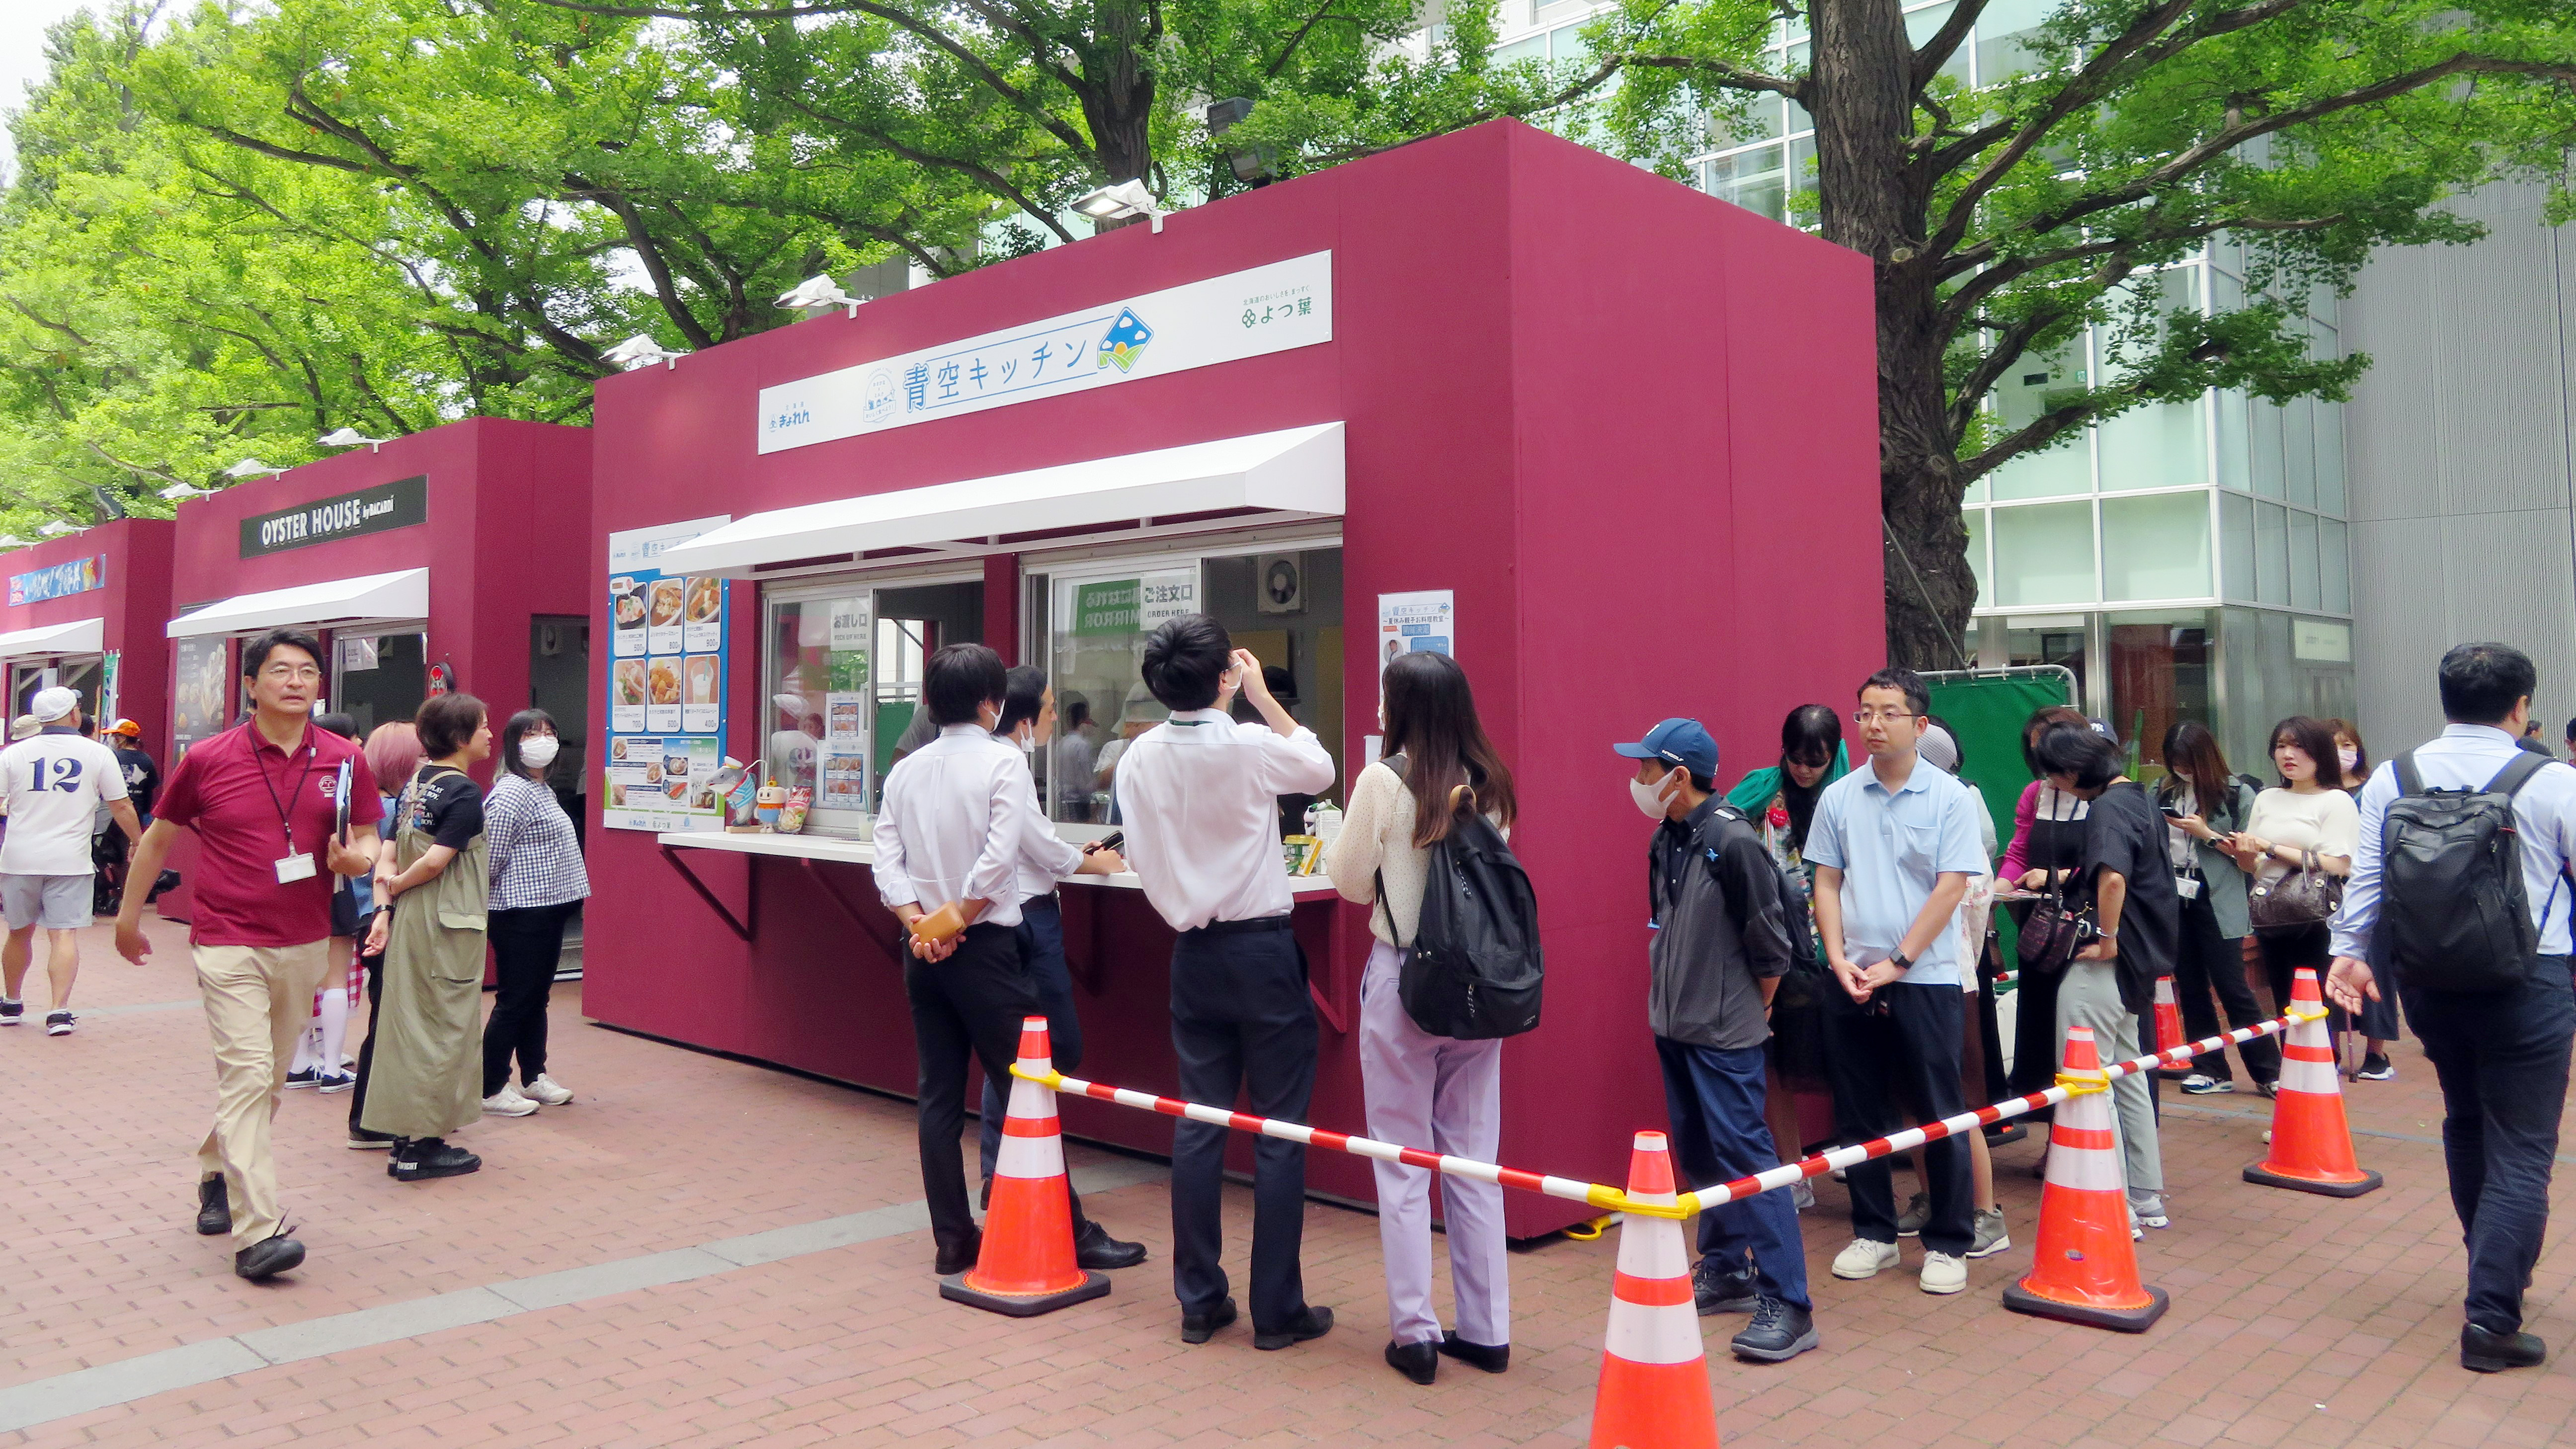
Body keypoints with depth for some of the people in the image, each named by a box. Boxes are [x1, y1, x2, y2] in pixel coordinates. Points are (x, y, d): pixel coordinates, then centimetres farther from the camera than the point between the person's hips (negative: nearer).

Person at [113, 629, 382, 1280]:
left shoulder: (344, 760, 0)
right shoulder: (208, 759, -5)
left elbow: (366, 839, 8)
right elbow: (159, 836, 9)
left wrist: (355, 857, -15)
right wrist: (130, 913, 16)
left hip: (304, 944, 4)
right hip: (229, 944, -4)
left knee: (269, 1080, 17)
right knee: (247, 1074, -13)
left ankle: (218, 1176, 41)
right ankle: (257, 1231, -13)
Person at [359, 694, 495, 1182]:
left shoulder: (414, 785, 10)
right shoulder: (465, 793, -15)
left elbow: (388, 857, 6)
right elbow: (435, 862, -20)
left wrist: (382, 907, 3)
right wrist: (396, 885, -3)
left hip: (408, 919, 8)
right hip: (448, 923, -8)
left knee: (408, 1022, 14)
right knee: (444, 1028, 1)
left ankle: (405, 1135, 23)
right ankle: (423, 1146, 6)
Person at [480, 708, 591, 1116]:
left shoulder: (543, 789, 14)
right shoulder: (511, 793, -16)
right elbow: (491, 860, -18)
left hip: (548, 911, 9)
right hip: (520, 916, -9)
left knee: (537, 997, 16)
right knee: (515, 1002, -1)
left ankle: (534, 1077, 27)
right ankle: (491, 1090, 8)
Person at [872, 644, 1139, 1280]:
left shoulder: (905, 771, 8)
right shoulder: (1003, 762, -10)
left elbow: (888, 865, 0)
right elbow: (1002, 856, -18)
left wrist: (921, 925, -5)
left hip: (925, 953, 6)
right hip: (985, 949, -6)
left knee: (939, 1095, 10)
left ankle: (954, 1239, 16)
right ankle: (1071, 1234, 8)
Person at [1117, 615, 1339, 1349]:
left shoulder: (1140, 756, -2)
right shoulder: (1251, 746, -16)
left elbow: (1140, 857, 6)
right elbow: (1321, 769, 4)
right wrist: (1263, 697, 7)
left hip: (1193, 952, 5)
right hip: (1262, 949, -5)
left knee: (1197, 1124, 11)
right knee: (1279, 1130, 3)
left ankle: (1198, 1301, 18)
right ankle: (1277, 1309, 9)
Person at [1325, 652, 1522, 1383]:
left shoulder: (1384, 782, -11)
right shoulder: (1488, 786, 3)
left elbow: (1351, 883, -3)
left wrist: (1339, 843, 14)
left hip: (1404, 979, -5)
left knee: (1403, 1163, 6)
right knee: (1475, 1158, 12)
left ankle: (1415, 1332, 11)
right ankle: (1486, 1331, 19)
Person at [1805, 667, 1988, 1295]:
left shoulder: (1950, 798, -5)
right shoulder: (1839, 798, 5)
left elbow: (1950, 889, -9)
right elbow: (1827, 882, 7)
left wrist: (1896, 962, -12)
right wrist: (1839, 958, -5)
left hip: (1925, 979, -3)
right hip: (1852, 981, 3)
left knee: (1939, 1117, 3)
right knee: (1860, 1114, 10)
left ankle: (1948, 1243, 16)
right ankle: (1873, 1233, 24)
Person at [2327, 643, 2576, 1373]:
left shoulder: (2393, 778, -1)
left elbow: (2366, 874, -1)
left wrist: (2350, 951, 8)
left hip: (2428, 978, 5)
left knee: (2466, 1123, 23)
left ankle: (2497, 1276, 40)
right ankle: (2491, 1318, -3)